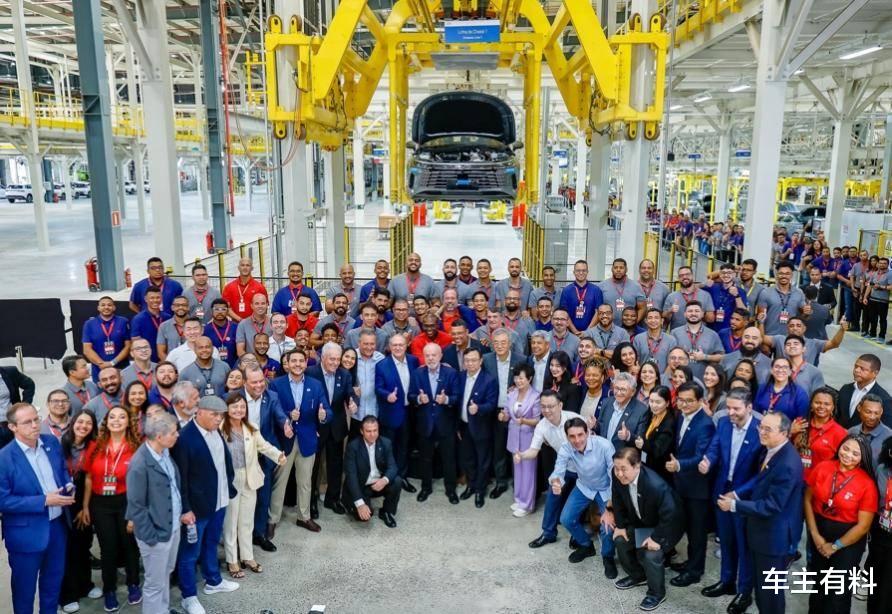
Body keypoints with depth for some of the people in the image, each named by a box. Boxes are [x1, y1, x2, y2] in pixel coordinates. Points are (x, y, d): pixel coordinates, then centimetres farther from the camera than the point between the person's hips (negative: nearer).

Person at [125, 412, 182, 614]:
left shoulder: (166, 452, -2)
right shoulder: (140, 464, -25)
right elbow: (136, 506, -19)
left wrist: (181, 513, 8)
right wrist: (150, 537, -16)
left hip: (174, 527, 8)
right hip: (157, 533, -7)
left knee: (166, 574, 25)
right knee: (155, 583, 10)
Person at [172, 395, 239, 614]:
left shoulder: (216, 430, 0)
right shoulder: (185, 437, -22)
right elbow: (180, 476, -18)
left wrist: (228, 487, 11)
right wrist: (185, 508, -17)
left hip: (219, 500, 7)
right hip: (197, 505, -7)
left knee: (211, 544, 25)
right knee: (190, 552, 9)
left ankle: (213, 581, 43)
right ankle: (189, 596, 24)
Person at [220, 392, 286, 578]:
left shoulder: (251, 428, -1)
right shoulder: (219, 430, -20)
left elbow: (264, 446, 1)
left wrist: (278, 455, -17)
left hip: (249, 480, 5)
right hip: (229, 482, -5)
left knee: (247, 521, 18)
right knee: (230, 523, 11)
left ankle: (247, 556, 34)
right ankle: (232, 561, 27)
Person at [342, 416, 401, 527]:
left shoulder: (386, 443, -6)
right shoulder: (352, 446, -17)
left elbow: (392, 466, -10)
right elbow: (351, 475, -22)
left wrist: (385, 480, -36)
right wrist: (360, 503, -32)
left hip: (379, 483, 3)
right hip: (360, 487, -3)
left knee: (396, 481, -25)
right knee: (364, 515, -25)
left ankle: (386, 512, 0)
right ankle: (353, 504, 12)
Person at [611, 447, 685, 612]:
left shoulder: (656, 486, -42)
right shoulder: (618, 476, -22)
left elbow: (669, 515, -32)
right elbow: (618, 500, -2)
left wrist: (656, 538, -27)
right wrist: (620, 525, -3)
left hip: (667, 525, -7)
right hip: (640, 522, 7)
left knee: (650, 555, -24)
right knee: (620, 540, 2)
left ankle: (657, 593, 4)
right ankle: (637, 575, 29)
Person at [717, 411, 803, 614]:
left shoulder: (788, 464, -32)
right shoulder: (769, 449, -3)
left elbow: (772, 505, -29)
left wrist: (734, 505, -24)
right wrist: (737, 493, -1)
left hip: (774, 535, -9)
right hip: (762, 529, 9)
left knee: (769, 588, 11)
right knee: (761, 582, 26)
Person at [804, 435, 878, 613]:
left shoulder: (867, 483, -18)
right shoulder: (822, 468, -11)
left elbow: (863, 525, -14)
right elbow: (808, 500, -3)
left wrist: (835, 546, -10)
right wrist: (815, 535, -9)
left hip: (849, 540, -3)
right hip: (819, 531, 3)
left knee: (839, 588, 12)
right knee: (818, 581, 22)